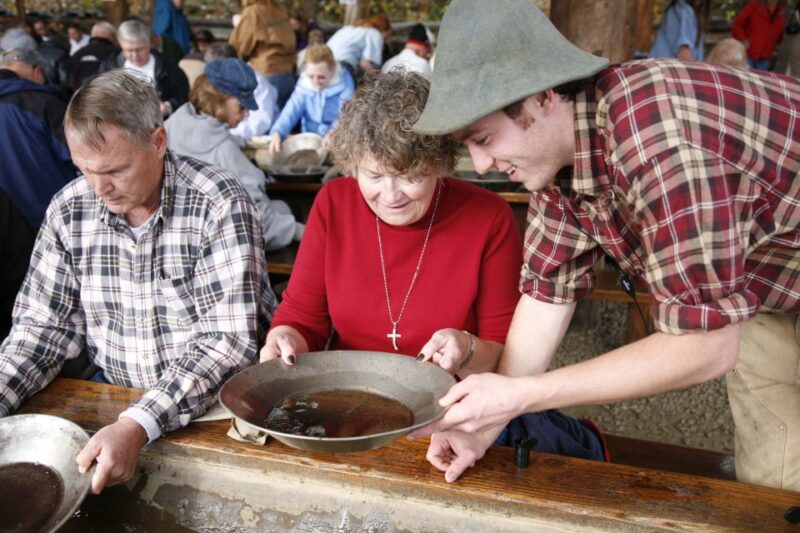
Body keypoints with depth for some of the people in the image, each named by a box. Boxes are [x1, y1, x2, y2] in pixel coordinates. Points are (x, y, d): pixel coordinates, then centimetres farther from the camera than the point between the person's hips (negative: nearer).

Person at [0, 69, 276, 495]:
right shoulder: (68, 210, -1)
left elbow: (228, 341, -22)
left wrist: (138, 426, -33)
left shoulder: (219, 206, -17)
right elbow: (44, 325, 4)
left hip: (216, 401, -3)